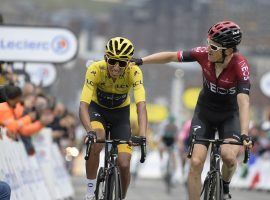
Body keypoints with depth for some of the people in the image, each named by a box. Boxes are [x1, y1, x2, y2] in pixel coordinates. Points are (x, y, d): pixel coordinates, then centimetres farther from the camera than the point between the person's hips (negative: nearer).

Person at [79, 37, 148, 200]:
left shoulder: (134, 72, -29)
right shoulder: (95, 69, -32)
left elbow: (141, 106, -38)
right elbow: (83, 105, -38)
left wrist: (142, 136, -53)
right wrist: (90, 131, -55)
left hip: (120, 112, 1)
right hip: (97, 109, -1)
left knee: (124, 164, -12)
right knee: (96, 142, -34)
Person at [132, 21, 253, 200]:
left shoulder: (240, 66, -30)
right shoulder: (204, 54, -22)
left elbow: (244, 102, -40)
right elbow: (170, 57, -11)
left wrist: (244, 135, -50)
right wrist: (139, 61, -14)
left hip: (229, 116, -3)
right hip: (204, 112, 3)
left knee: (228, 156, -26)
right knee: (196, 162, -10)